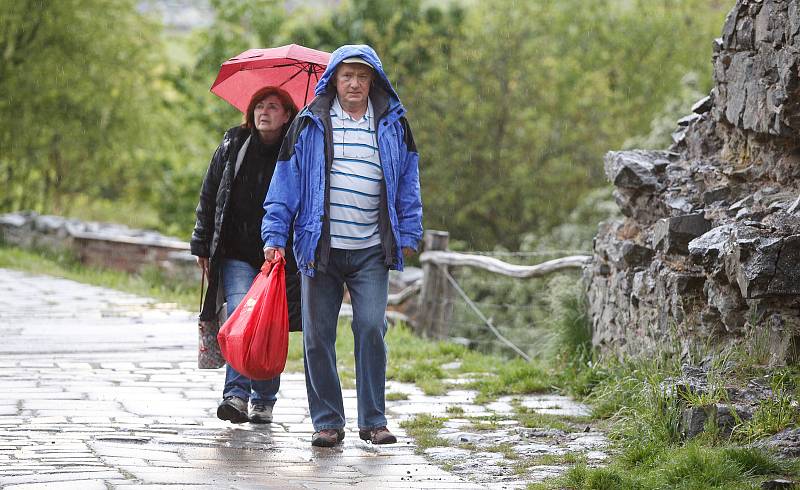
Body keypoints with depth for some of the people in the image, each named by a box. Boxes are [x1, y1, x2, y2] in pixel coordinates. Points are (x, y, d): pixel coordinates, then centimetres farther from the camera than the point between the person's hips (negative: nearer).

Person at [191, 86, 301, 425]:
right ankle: (236, 394, -23)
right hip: (236, 254, 0)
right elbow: (208, 197, 11)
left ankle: (264, 401, 15)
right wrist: (203, 246, 8)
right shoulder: (232, 148, 7)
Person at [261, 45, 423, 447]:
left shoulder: (393, 125, 9)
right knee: (318, 336, 1)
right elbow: (286, 183, 5)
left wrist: (409, 233, 9)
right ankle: (327, 421, 11)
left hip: (371, 250, 0)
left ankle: (373, 420, -1)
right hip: (320, 247, 0)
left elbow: (408, 183, 16)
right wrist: (275, 236, -1)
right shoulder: (309, 125, 4)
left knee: (371, 328, -10)